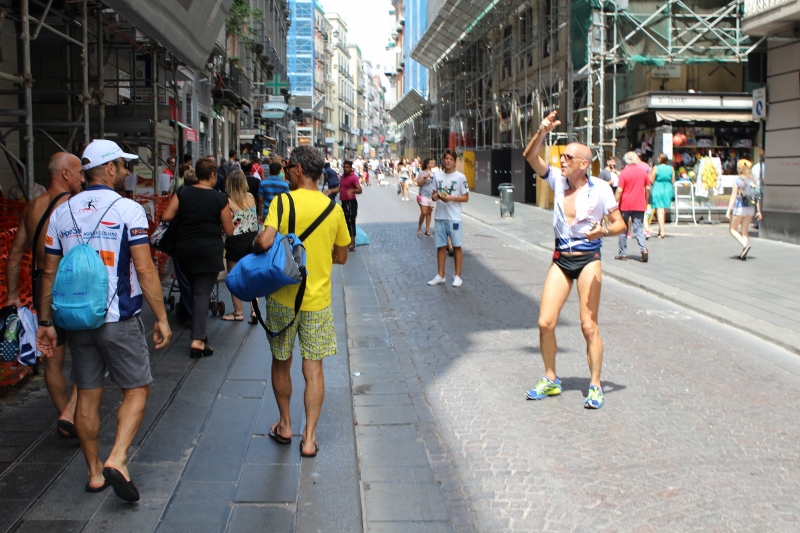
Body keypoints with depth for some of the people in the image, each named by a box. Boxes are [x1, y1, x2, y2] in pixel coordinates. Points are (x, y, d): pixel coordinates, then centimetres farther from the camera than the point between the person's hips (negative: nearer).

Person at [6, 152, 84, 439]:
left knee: (53, 359, 15)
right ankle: (70, 414, -6)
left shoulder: (32, 206, 9)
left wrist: (12, 295, 19)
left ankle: (65, 419, 27)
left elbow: (15, 254, 13)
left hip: (41, 286, 7)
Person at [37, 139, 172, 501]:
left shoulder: (62, 212, 5)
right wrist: (161, 317, -7)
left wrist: (45, 323, 14)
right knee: (136, 389, 7)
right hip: (119, 320, -5)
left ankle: (94, 473, 23)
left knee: (87, 395, 13)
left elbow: (49, 272, 7)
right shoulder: (128, 210, -10)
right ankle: (117, 460, -10)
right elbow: (145, 269, -13)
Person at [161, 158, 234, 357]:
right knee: (203, 292, -3)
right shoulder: (220, 198, -7)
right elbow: (229, 231, -5)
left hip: (184, 249, 3)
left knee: (193, 289, 21)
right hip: (209, 251, -3)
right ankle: (197, 340, -14)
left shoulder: (182, 193, -1)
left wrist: (183, 216, 12)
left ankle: (198, 331, 29)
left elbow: (166, 216, -7)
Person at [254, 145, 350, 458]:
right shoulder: (333, 208, 0)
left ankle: (285, 426, 29)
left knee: (281, 363, 16)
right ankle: (309, 437, 8)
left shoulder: (283, 201, -12)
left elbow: (265, 241, -26)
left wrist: (255, 245, -4)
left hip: (283, 297, -2)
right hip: (318, 300, 2)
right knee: (313, 368, 7)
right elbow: (341, 257, 8)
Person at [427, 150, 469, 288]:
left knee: (456, 246, 2)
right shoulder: (437, 176, 7)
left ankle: (458, 276, 9)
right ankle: (440, 276, 16)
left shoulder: (460, 177, -5)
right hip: (440, 216, 4)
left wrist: (451, 198, -17)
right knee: (441, 246, 8)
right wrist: (434, 196, -9)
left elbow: (466, 198, -4)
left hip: (454, 217, -4)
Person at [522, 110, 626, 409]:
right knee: (545, 323, -1)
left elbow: (620, 224, -5)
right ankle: (550, 380, 17)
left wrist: (603, 231, -25)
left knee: (589, 326, -5)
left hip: (588, 260, -4)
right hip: (561, 261, 4)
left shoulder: (600, 189, -9)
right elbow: (530, 156, -5)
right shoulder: (558, 180, 1)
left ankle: (595, 386, 8)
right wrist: (542, 132, -20)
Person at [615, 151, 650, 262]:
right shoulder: (643, 171, 2)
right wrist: (646, 201, 19)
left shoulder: (624, 172, -9)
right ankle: (644, 248, -18)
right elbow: (647, 188, 6)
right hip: (639, 205, 2)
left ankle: (623, 253, 12)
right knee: (639, 228, 4)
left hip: (625, 204, -2)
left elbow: (619, 190, -13)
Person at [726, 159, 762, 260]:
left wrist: (728, 211, -10)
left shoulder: (737, 181, -9)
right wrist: (758, 211, 10)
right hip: (750, 209, 5)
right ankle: (744, 254, 8)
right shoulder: (753, 181, 5)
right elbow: (757, 197, 5)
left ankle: (745, 245, -14)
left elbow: (733, 197, -12)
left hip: (739, 208, -5)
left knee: (733, 229, 9)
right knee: (745, 231, 12)